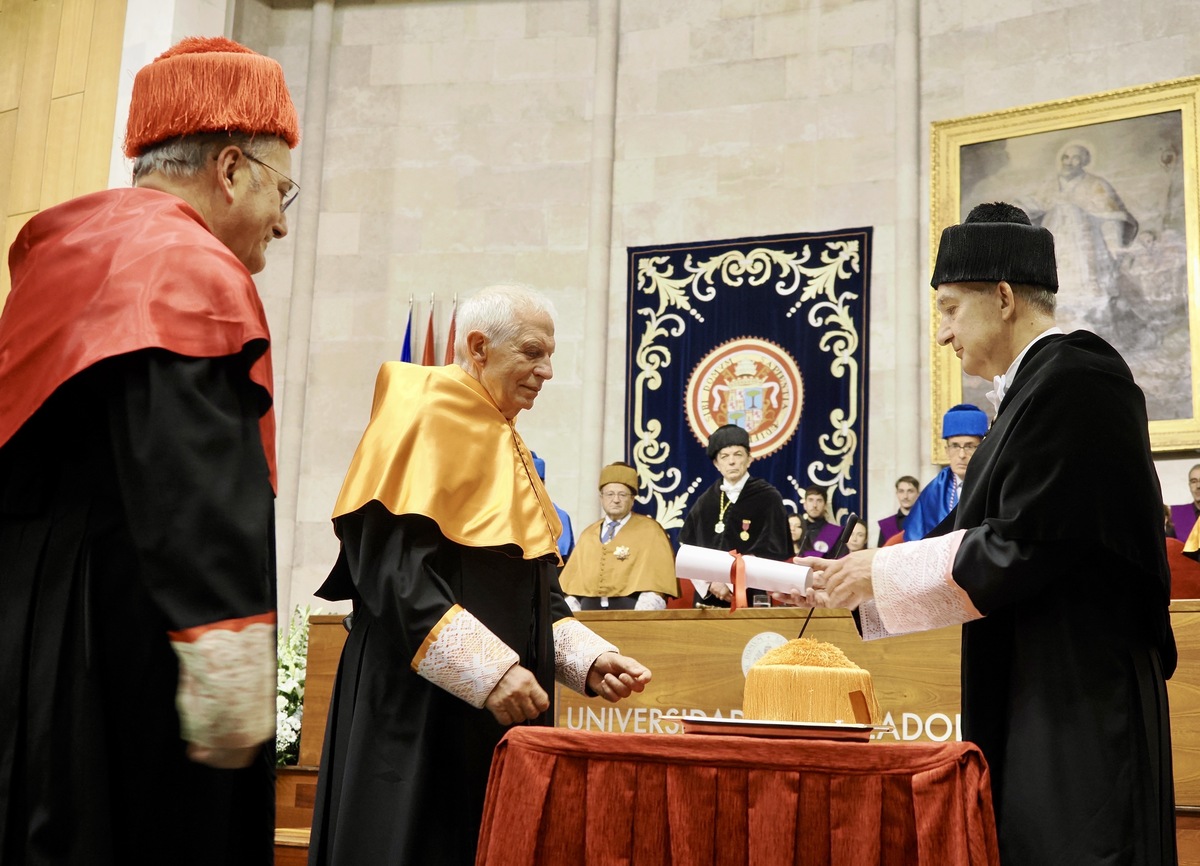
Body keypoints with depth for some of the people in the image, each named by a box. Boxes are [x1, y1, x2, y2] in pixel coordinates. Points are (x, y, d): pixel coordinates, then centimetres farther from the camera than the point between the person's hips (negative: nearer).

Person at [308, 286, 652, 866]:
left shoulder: (505, 445, 17)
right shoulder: (425, 418, -9)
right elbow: (395, 569, -20)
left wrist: (589, 660, 2)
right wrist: (489, 670, -26)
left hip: (502, 713, 8)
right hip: (421, 710, -8)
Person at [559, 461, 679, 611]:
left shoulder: (650, 530, 7)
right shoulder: (588, 535, 21)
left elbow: (655, 576, -2)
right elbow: (574, 580, 20)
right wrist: (570, 609, 4)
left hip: (630, 608, -3)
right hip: (590, 609, 3)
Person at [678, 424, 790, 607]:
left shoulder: (768, 498, 1)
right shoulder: (705, 502, 10)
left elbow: (772, 551, -6)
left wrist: (730, 584, -12)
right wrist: (710, 584, -10)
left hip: (752, 599, -3)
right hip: (708, 599, 3)